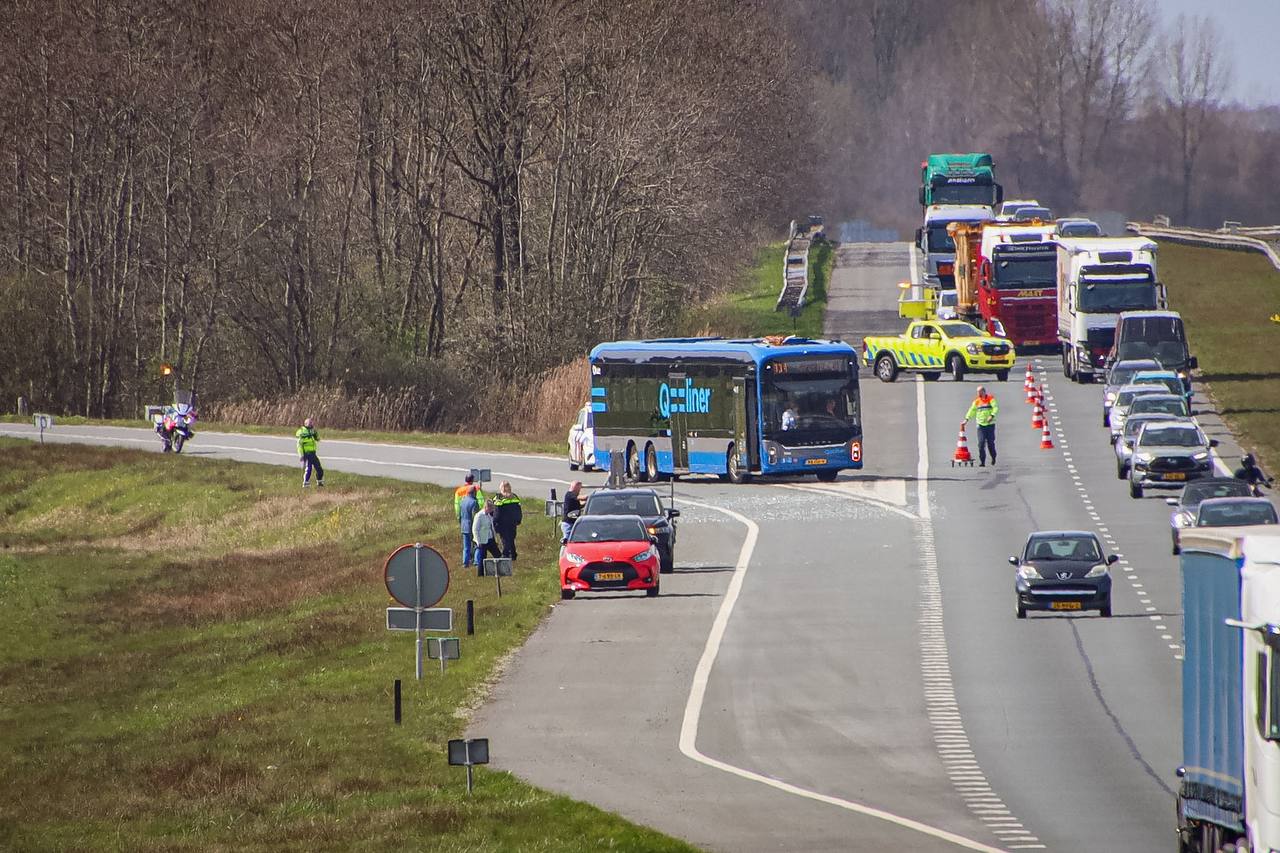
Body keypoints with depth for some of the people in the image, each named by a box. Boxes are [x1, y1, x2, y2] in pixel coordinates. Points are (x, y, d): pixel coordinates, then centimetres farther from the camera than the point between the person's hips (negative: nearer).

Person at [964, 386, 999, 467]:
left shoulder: (990, 399, -2)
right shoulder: (977, 401, 8)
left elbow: (996, 408, -12)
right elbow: (972, 410, 11)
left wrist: (992, 416, -28)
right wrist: (967, 419, 0)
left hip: (990, 424, -2)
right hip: (980, 424, 2)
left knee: (990, 443, 4)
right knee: (981, 443, -8)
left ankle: (993, 457, 29)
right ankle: (982, 461, -6)